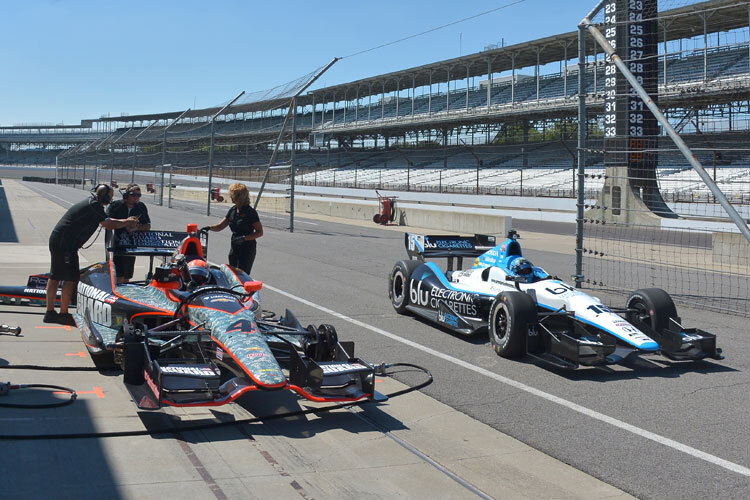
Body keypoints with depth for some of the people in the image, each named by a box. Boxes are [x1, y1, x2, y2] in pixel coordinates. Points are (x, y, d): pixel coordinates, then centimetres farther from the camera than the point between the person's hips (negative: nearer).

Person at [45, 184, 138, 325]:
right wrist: (127, 222, 2)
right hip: (66, 243, -10)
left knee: (55, 276, 13)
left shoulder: (90, 203, 18)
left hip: (56, 239, 10)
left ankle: (50, 313, 19)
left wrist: (126, 221, 24)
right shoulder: (94, 206, -12)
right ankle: (63, 314, -1)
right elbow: (109, 224, -12)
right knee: (71, 277, -5)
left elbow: (106, 222, 26)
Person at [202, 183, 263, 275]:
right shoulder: (232, 210, 10)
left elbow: (260, 232, -11)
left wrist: (244, 238, -21)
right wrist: (209, 227, -6)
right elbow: (220, 226, 14)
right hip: (234, 247, 7)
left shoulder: (250, 212, -12)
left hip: (247, 248, -7)